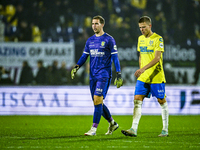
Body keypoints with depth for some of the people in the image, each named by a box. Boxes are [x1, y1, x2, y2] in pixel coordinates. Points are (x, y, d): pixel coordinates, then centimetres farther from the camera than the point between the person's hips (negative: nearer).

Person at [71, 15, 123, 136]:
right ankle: (112, 123, 25)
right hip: (93, 76, 6)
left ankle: (94, 129, -15)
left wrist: (119, 75, -9)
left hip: (104, 75, -6)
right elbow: (84, 56, 16)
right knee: (97, 102, 7)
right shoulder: (90, 40, 13)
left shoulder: (109, 40, -3)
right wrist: (76, 67, -1)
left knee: (98, 100, -16)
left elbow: (115, 57, -4)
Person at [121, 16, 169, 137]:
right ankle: (134, 129, -14)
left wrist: (144, 68, -28)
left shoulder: (158, 39, -9)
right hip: (143, 77, 6)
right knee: (137, 100, -8)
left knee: (161, 101, 3)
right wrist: (140, 71, 15)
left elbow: (157, 58, -18)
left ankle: (165, 129, 15)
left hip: (157, 76, -6)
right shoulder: (141, 39, 12)